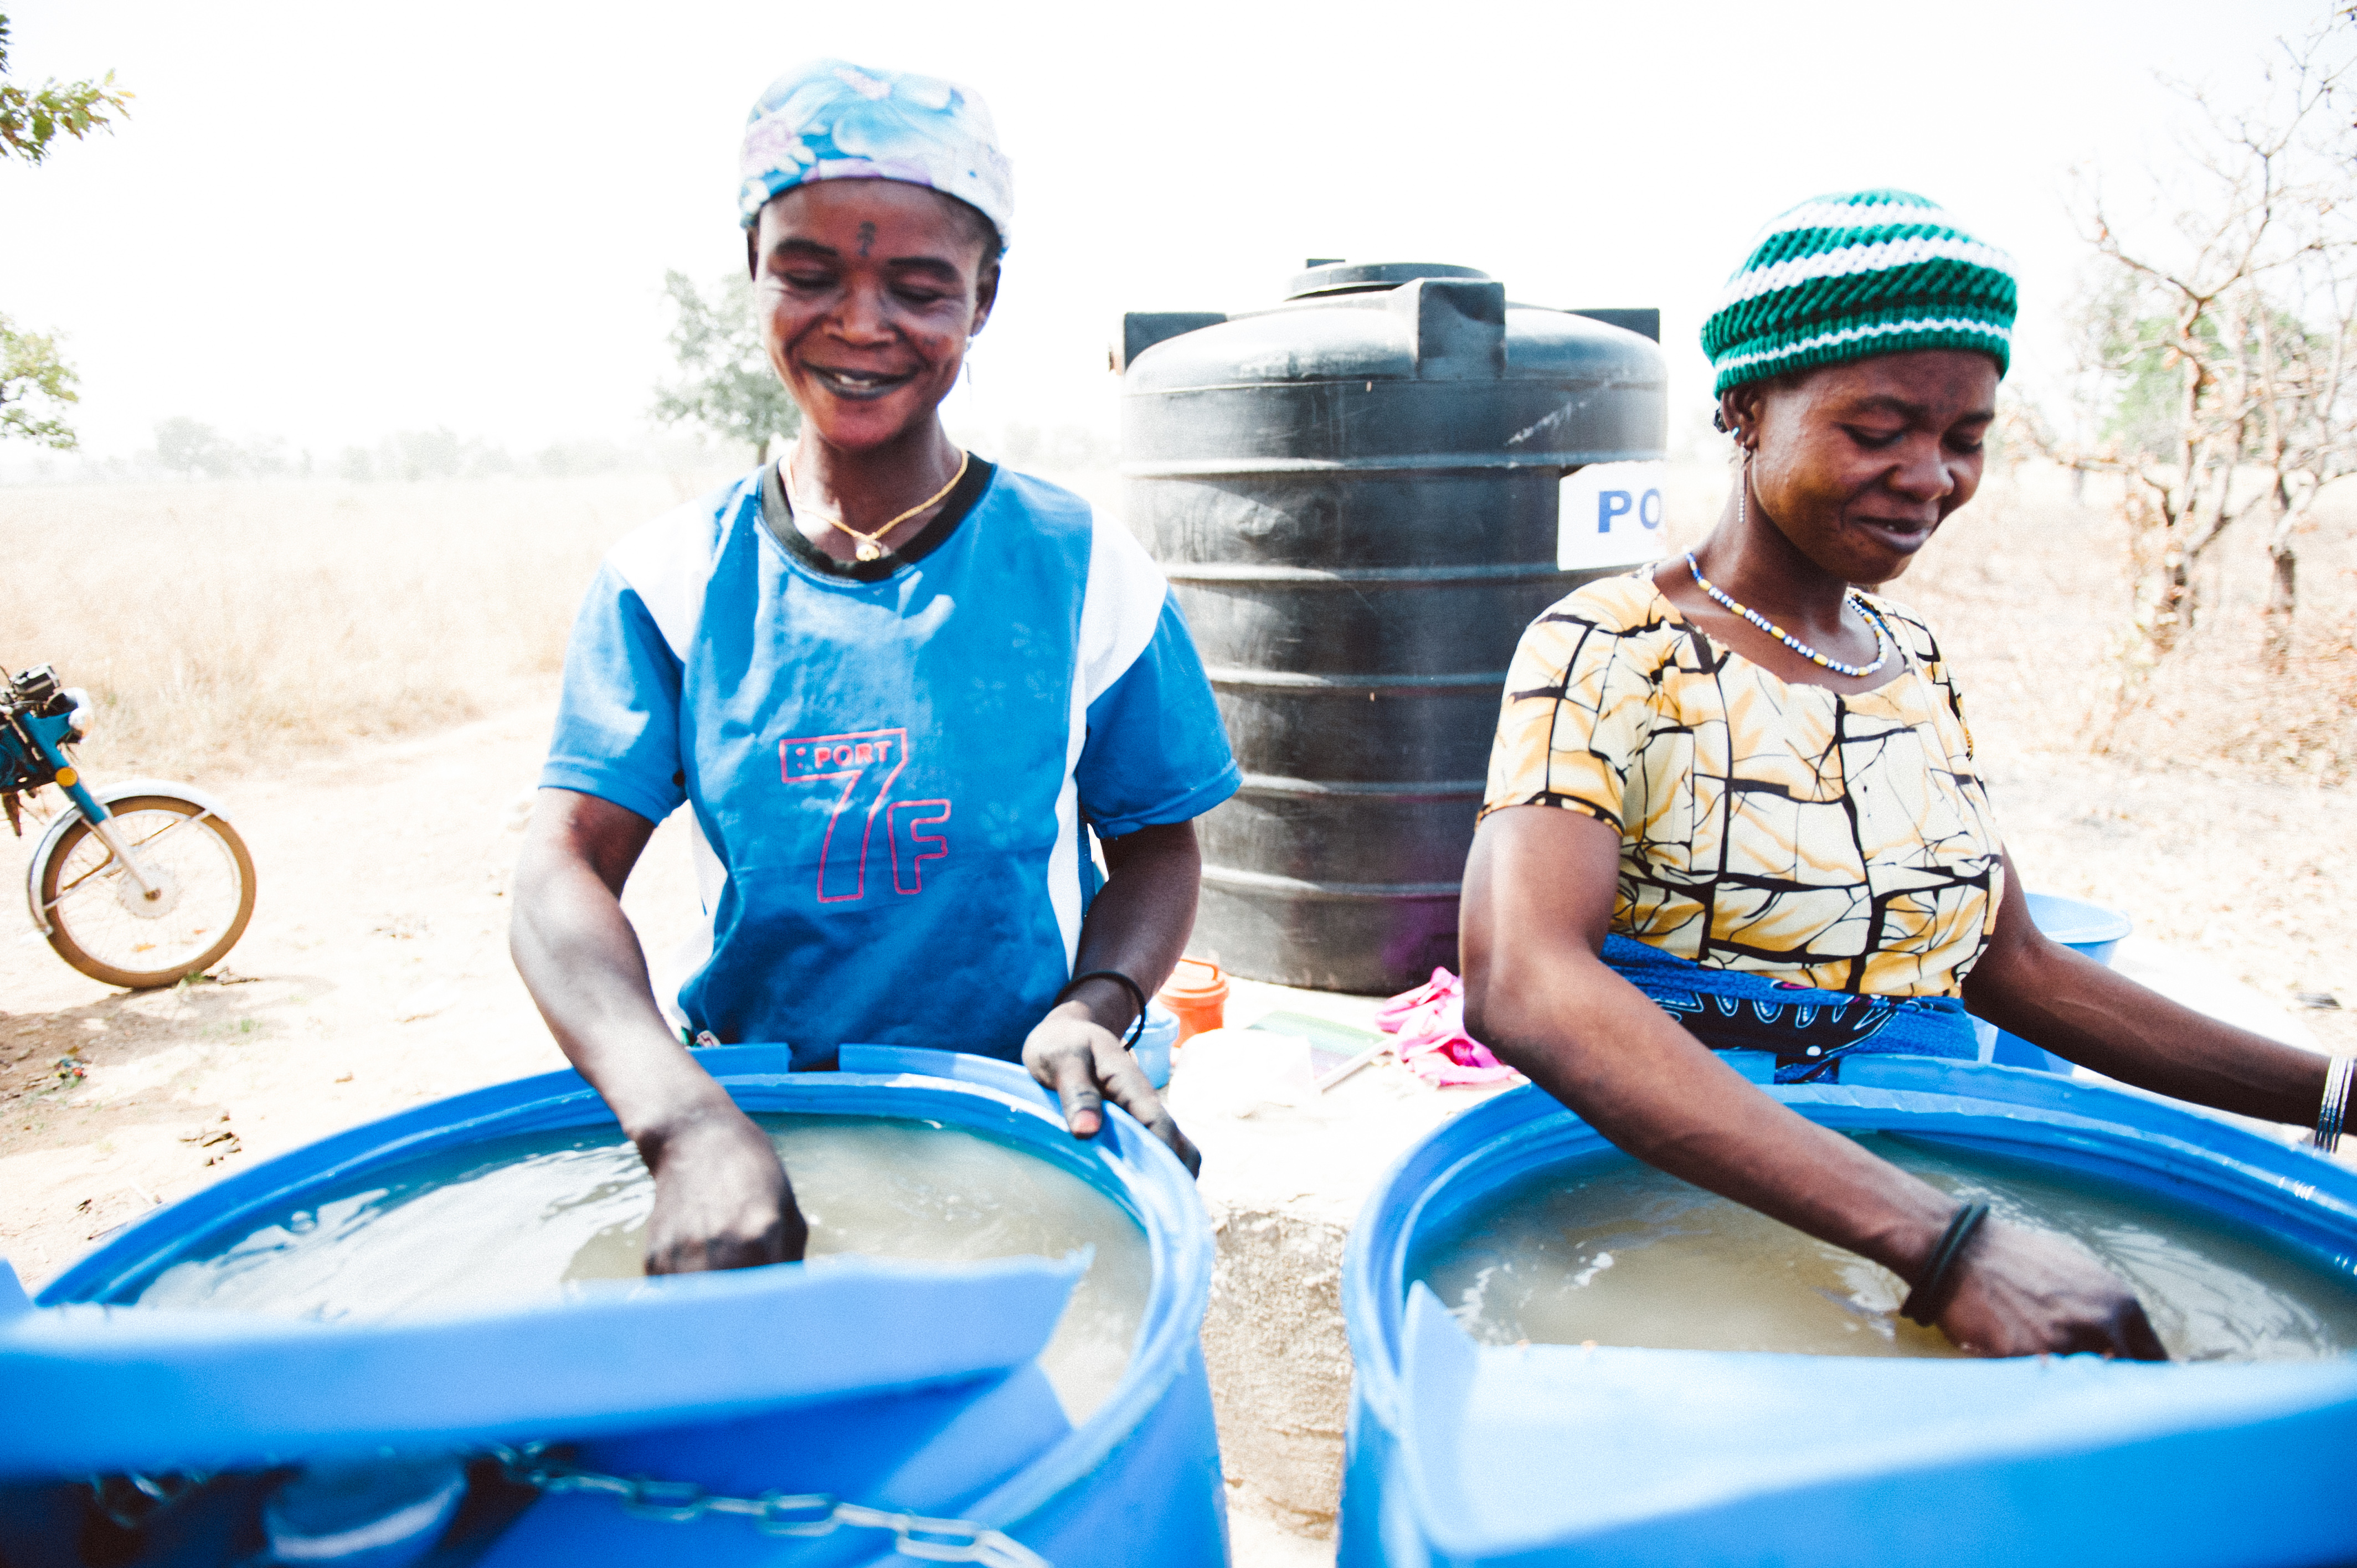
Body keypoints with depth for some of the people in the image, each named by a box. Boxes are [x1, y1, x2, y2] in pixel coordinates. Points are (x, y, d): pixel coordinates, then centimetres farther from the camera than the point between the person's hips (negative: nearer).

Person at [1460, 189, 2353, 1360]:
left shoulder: (1916, 663, 11)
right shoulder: (1602, 655, -13)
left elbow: (2013, 967, 18)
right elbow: (1520, 986, -30)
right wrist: (1935, 1239, -35)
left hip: (1928, 1177, 7)